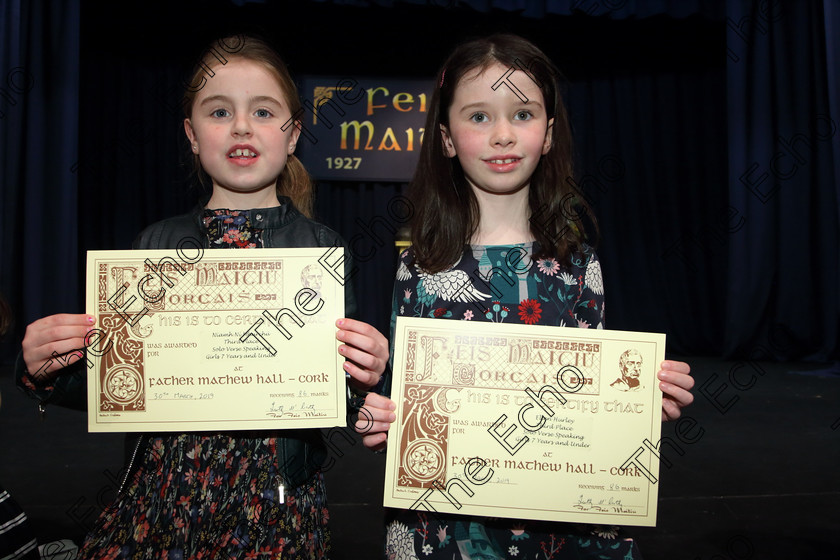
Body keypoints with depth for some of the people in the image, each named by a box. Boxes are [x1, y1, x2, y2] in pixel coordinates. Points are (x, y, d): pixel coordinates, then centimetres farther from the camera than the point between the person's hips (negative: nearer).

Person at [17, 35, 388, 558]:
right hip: (162, 494, 3)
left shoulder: (321, 248, -3)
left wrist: (364, 377, -21)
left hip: (275, 500, -2)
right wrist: (49, 372, -9)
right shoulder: (157, 244, 4)